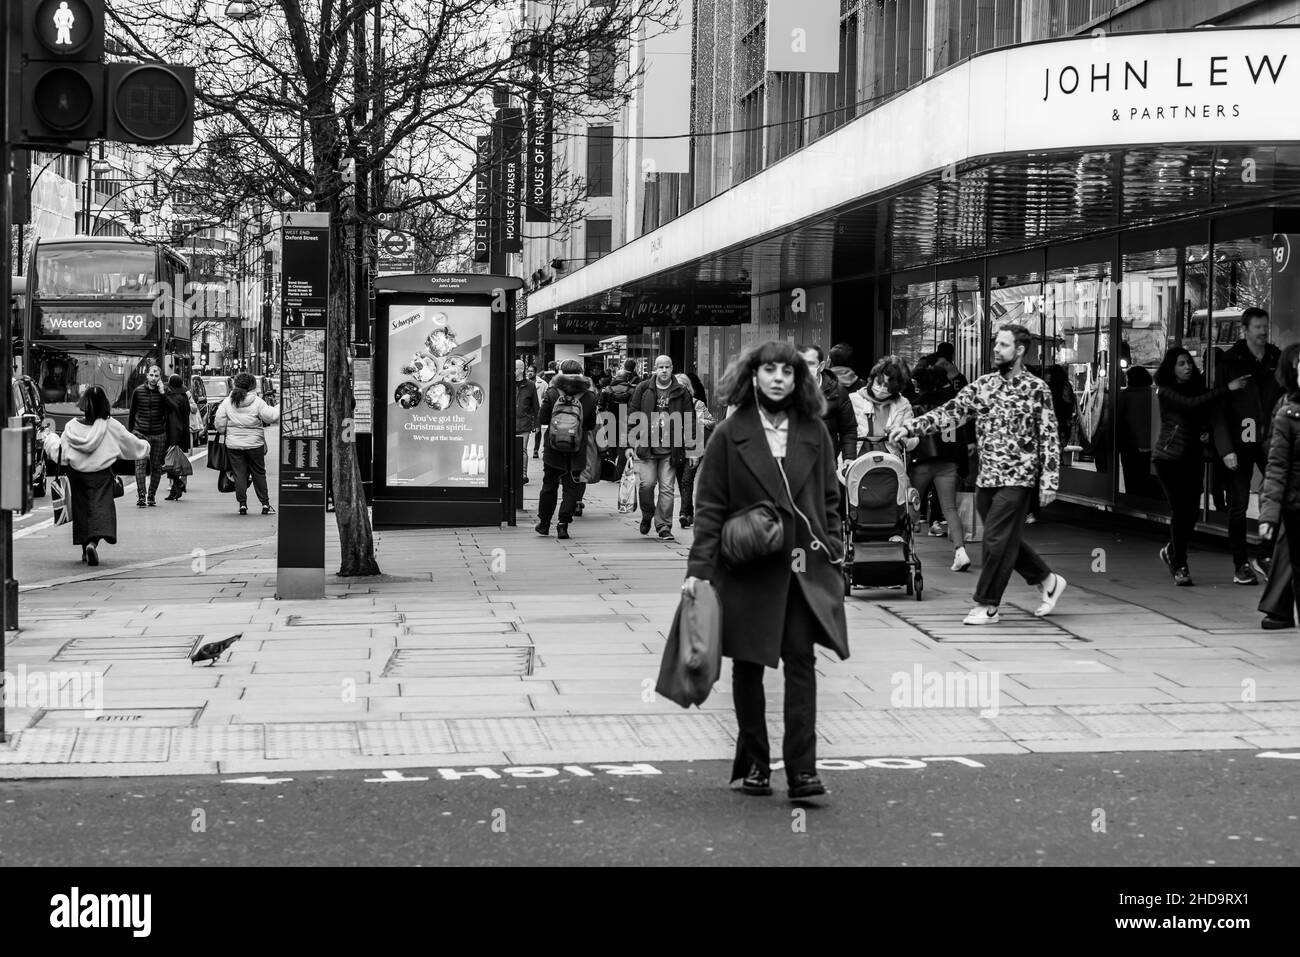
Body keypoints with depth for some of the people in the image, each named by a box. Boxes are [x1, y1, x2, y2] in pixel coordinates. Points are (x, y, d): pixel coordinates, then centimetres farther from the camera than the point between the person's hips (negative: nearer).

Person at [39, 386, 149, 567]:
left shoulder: (72, 426, -5)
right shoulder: (111, 426, -9)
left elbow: (60, 453, 2)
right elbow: (131, 443, 3)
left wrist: (47, 436, 19)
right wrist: (145, 446, 25)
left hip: (77, 474, 3)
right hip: (101, 475, -3)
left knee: (81, 508, 17)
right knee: (101, 506, -5)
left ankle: (85, 548, 23)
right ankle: (93, 543, -29)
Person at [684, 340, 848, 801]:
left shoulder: (814, 433, 7)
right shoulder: (730, 434, -1)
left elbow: (829, 500, 13)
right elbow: (709, 506, -2)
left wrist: (832, 552, 3)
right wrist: (699, 568, -9)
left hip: (804, 568, 1)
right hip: (746, 569, -1)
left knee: (801, 662, -7)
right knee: (747, 667, 7)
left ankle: (802, 770, -8)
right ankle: (754, 766, 19)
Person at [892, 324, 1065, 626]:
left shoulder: (1036, 389, -6)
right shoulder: (982, 385, 7)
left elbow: (1049, 438, -6)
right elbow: (949, 413, 3)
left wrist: (1049, 482, -11)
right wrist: (910, 428, -8)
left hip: (1017, 478, -6)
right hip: (986, 477, 6)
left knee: (997, 540, -7)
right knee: (1007, 540, 14)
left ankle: (987, 606, 2)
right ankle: (1047, 580, 32)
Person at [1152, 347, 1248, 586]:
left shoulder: (1197, 386, 9)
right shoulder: (1165, 391, -8)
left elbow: (1205, 414, 21)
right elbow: (1191, 405, -25)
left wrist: (1206, 431, -3)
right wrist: (1227, 388, -29)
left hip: (1193, 456, 5)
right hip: (1169, 456, -5)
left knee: (1192, 510, 2)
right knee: (1180, 510, -9)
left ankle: (1171, 550, 27)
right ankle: (1180, 566, -2)